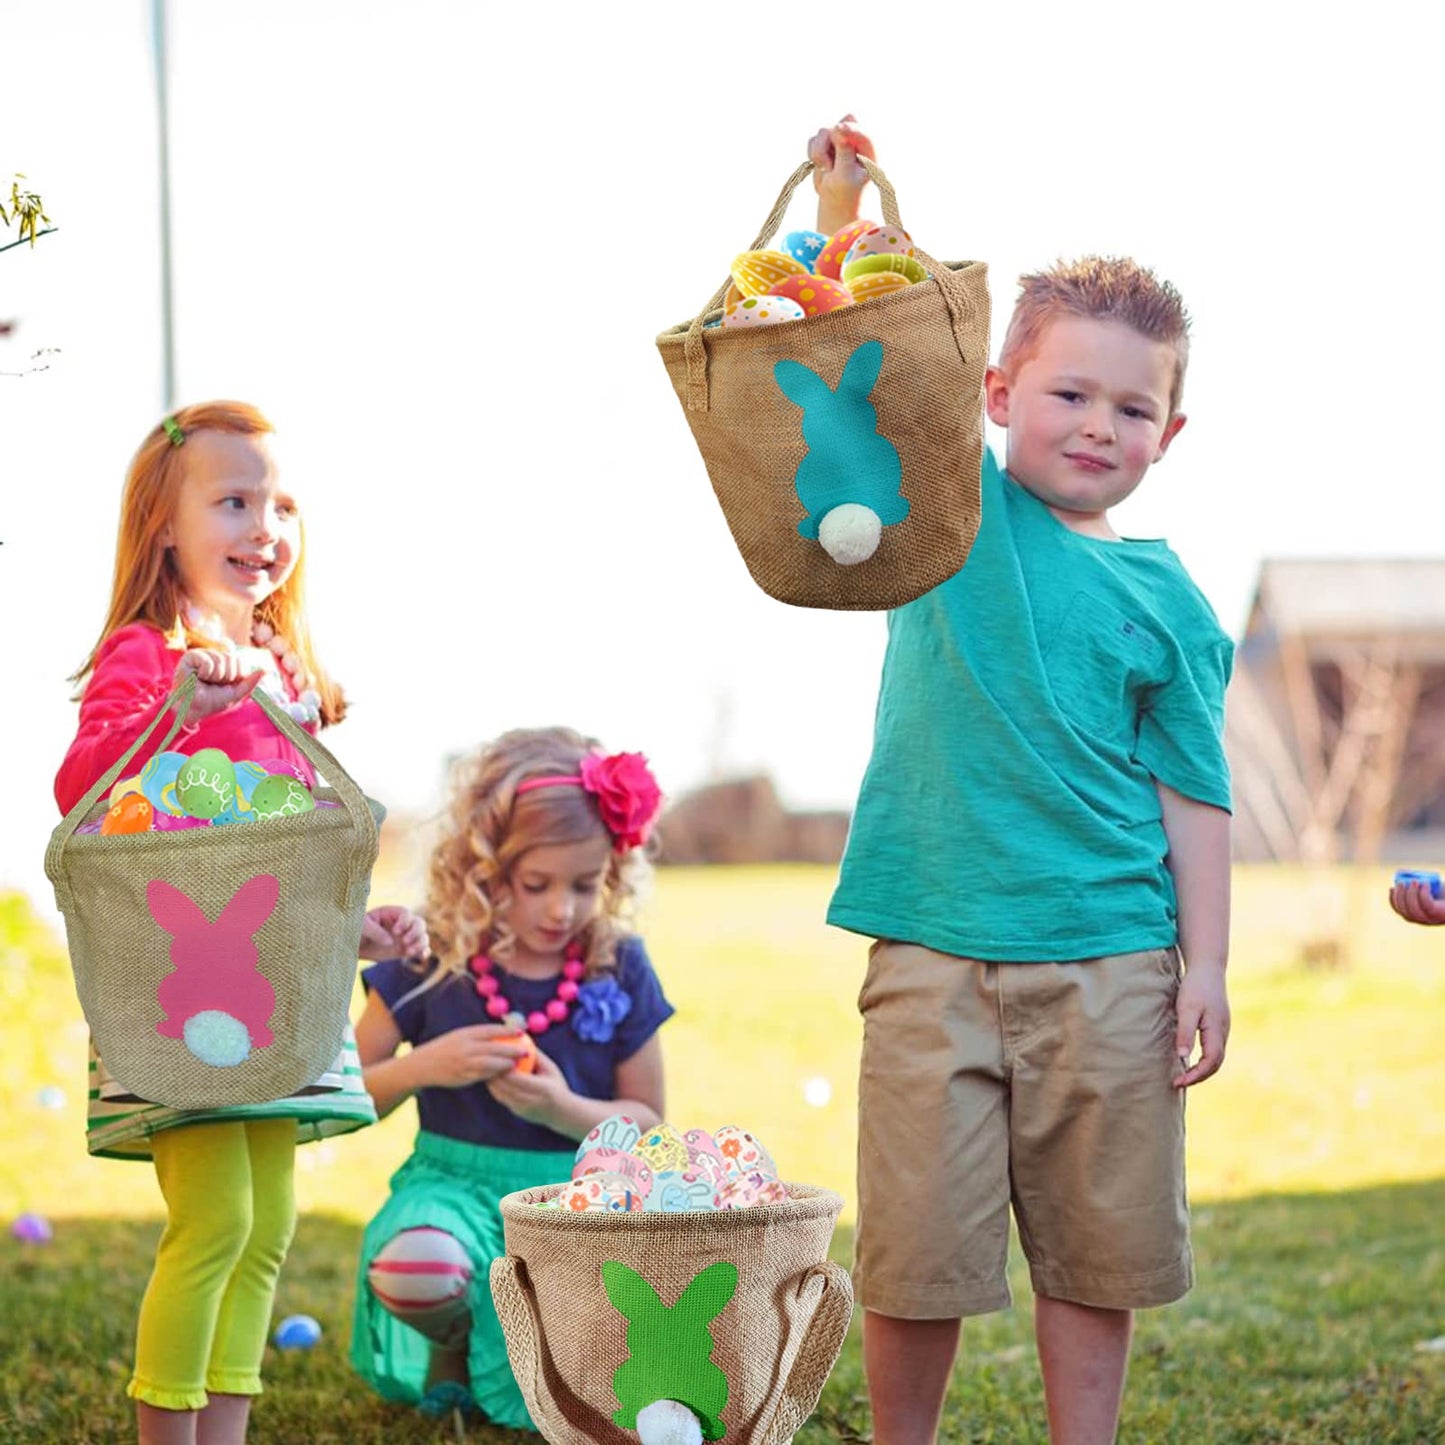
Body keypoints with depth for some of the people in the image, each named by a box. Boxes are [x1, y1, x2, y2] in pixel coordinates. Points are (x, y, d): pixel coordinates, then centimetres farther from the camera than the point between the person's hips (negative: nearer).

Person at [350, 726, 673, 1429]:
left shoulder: (618, 968, -2)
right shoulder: (431, 963, -5)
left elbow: (646, 1120, 4)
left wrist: (566, 1111, -16)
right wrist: (424, 1066, -18)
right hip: (456, 1182, 0)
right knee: (416, 1265, -39)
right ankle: (451, 1344, 1)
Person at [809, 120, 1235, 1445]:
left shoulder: (1168, 601, 5)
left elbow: (1193, 793, 5)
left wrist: (1205, 962, 0)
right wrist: (841, 214, -14)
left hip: (1111, 958, 1)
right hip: (936, 950, -1)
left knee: (1096, 1246, 9)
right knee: (919, 1251, 2)